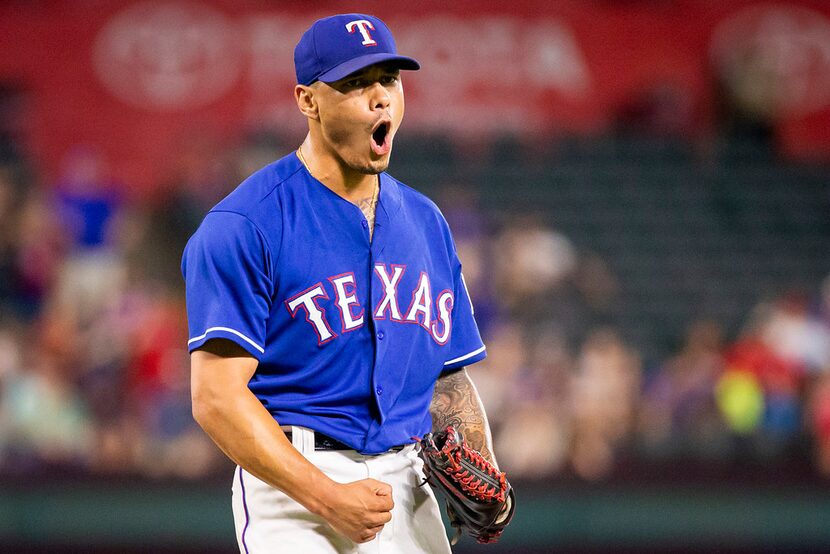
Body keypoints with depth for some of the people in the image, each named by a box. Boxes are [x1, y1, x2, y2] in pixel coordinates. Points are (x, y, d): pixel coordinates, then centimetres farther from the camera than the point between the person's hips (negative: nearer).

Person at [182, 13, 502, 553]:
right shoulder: (242, 225, -7)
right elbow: (217, 396, -14)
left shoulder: (425, 221, 15)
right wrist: (327, 497, -21)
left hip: (409, 487, 6)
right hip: (293, 484, -6)